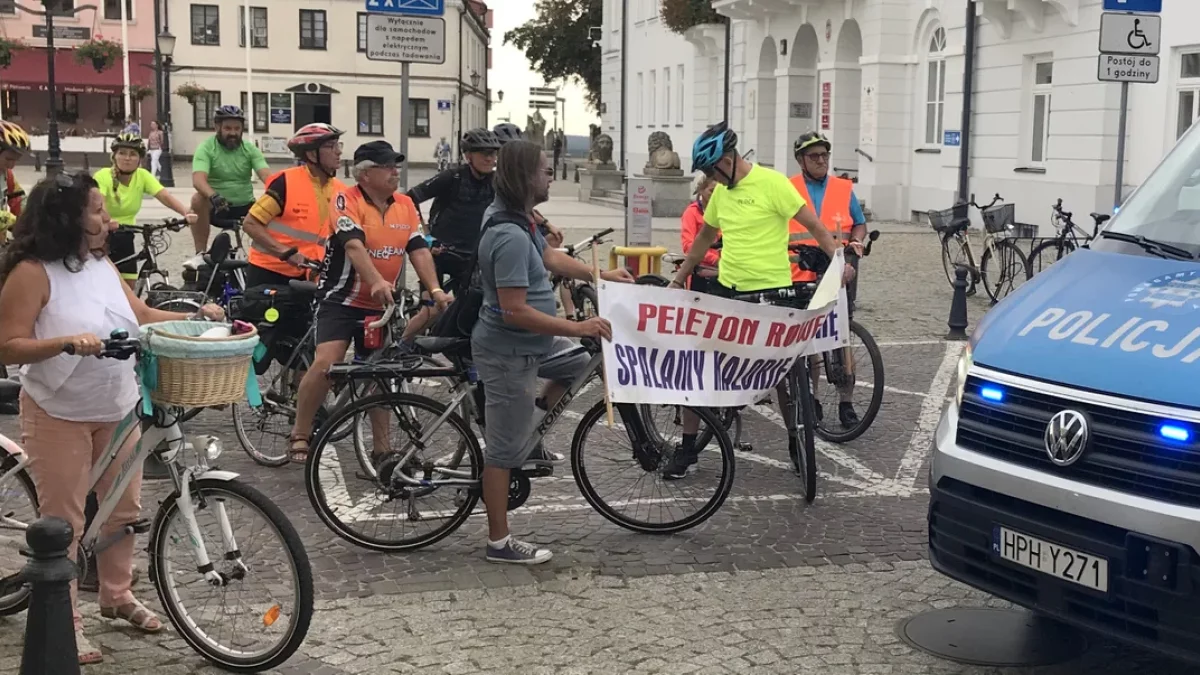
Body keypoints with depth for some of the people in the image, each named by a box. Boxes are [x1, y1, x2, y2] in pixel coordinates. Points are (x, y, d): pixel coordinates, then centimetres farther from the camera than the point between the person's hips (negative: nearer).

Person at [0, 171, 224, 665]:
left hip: (118, 411, 7)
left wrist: (197, 316, 0)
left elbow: (143, 318, 13)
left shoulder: (102, 265, 6)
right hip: (58, 416, -7)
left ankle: (117, 595, 34)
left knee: (124, 508, 15)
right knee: (64, 521, 1)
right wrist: (67, 341, -32)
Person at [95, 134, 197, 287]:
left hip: (124, 237, 4)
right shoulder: (103, 176, -19)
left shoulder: (142, 176, -9)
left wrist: (186, 212, -40)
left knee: (129, 287, 1)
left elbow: (165, 196, -22)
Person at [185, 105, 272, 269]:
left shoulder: (250, 149, 0)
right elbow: (198, 180, -25)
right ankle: (200, 254, -22)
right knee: (198, 200, -34)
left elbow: (267, 176, -14)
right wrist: (213, 197, -47)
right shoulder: (206, 148, -9)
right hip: (216, 208, -2)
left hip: (245, 207, 2)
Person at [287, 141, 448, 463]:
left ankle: (381, 448, 21)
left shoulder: (405, 206, 4)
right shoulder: (347, 200, -14)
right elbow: (354, 246, -28)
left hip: (380, 306, 6)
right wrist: (377, 282, -43)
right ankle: (300, 436, -3)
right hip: (341, 300, -5)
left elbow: (419, 250, -3)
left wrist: (435, 289, -17)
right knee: (326, 364, -19)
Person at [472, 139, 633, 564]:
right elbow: (515, 310, -30)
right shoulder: (510, 237, -28)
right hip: (508, 353, -10)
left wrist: (602, 275, 22)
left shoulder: (522, 223, 4)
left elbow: (550, 257, 22)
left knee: (582, 363, 24)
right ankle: (499, 543, 13)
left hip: (530, 345, 10)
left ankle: (534, 439, 27)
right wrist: (577, 327, -27)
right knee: (505, 449, 1)